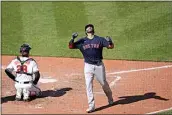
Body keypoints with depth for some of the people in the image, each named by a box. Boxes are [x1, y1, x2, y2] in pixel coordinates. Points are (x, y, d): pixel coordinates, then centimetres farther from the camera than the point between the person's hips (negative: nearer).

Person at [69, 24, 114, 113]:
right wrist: (72, 38, -20)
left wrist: (109, 41, -28)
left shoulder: (100, 39, 0)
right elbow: (70, 46, -2)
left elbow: (111, 46, -5)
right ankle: (91, 106, 1)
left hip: (99, 65, 0)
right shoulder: (82, 41, 2)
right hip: (88, 66, 1)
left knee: (104, 84, 13)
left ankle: (110, 98, 40)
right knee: (88, 86, -4)